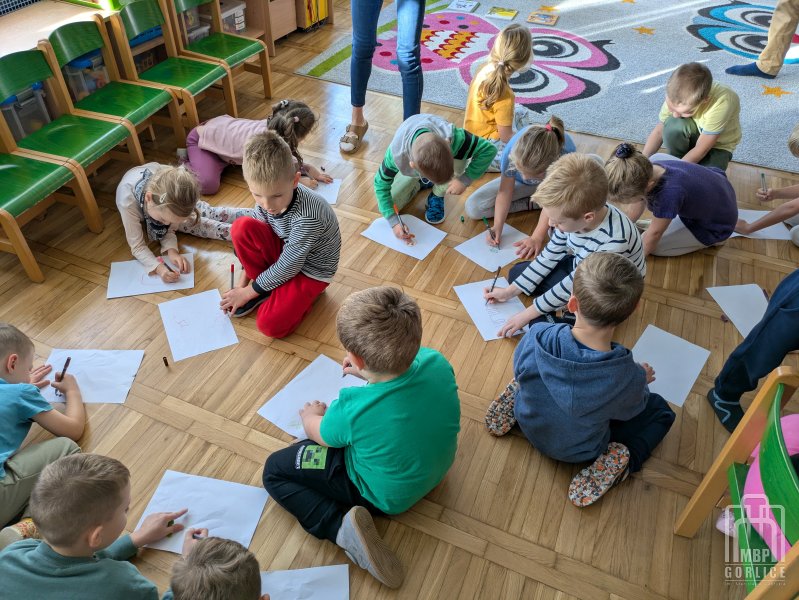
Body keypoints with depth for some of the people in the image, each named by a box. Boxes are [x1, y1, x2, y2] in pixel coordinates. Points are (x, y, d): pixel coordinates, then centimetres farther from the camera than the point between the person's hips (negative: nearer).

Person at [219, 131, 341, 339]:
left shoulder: (307, 216, -35)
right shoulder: (266, 197, -17)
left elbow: (289, 266, -25)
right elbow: (253, 236, -2)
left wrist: (248, 292, -15)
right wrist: (244, 281, -5)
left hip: (310, 270, -6)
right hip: (284, 251, 6)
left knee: (270, 325, -22)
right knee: (242, 226, -21)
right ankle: (264, 286, -3)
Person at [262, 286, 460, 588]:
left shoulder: (354, 409, -37)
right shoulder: (436, 362, -26)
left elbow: (318, 433, -10)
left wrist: (311, 416, 11)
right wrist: (369, 371, 3)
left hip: (387, 495, -6)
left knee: (274, 471, 3)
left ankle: (341, 526, -12)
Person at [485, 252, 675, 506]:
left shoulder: (537, 336, -33)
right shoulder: (628, 376, -37)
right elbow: (630, 410, -13)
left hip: (529, 424, 3)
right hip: (576, 451, -2)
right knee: (660, 410, 15)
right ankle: (611, 466, 0)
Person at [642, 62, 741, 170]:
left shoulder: (721, 103, -37)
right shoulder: (676, 97, -26)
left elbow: (701, 149, -30)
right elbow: (660, 130, -13)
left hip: (719, 145, -3)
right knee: (673, 125, -31)